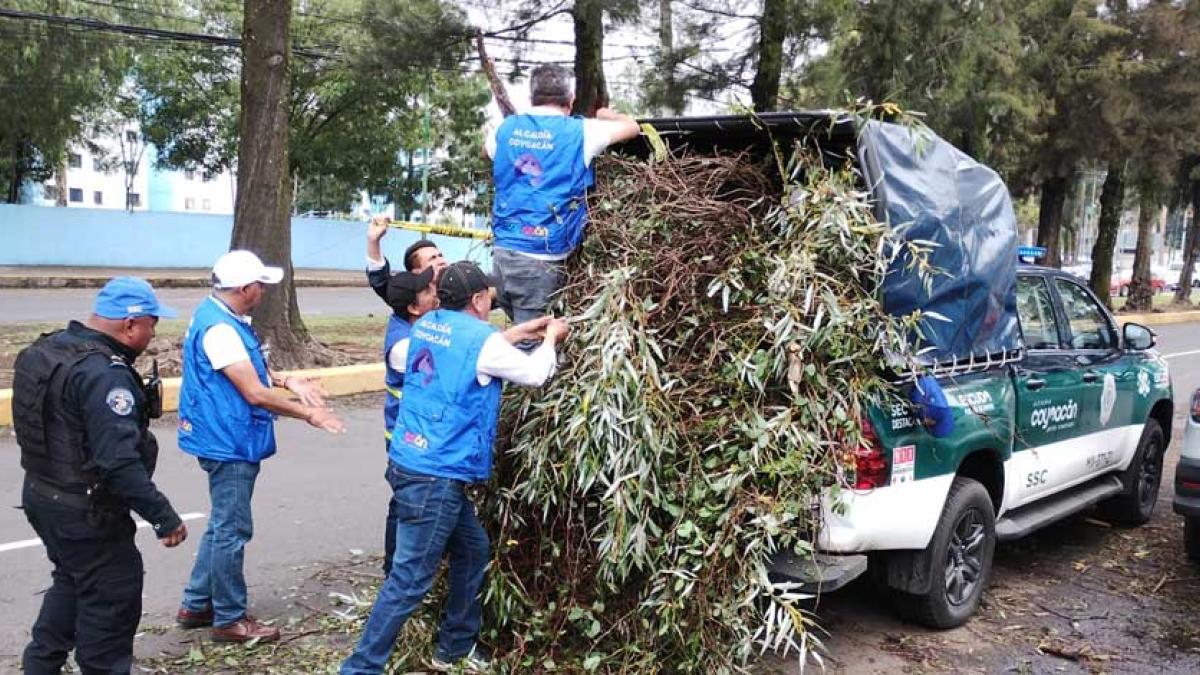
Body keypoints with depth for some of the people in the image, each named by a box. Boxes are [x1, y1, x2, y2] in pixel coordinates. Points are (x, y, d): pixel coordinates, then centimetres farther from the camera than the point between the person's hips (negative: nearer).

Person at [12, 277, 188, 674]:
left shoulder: (49, 349, 4)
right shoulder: (104, 374, -26)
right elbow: (119, 461, -30)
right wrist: (163, 516, -25)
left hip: (42, 494, 10)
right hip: (85, 512, -10)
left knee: (72, 582, 27)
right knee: (112, 599, 6)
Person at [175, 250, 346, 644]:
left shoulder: (225, 319, 8)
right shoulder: (219, 328, -24)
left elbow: (249, 368, 20)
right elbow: (255, 393, -25)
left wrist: (289, 382, 5)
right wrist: (309, 415, -16)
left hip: (229, 441, 11)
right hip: (230, 443, -11)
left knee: (222, 526, 20)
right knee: (232, 530, 2)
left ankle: (197, 605, 31)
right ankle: (229, 619, 15)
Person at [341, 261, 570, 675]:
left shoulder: (427, 325, 9)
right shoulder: (481, 339, -13)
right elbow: (535, 375, 1)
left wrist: (518, 334, 28)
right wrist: (550, 339, 19)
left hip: (412, 463, 9)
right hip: (436, 476, -9)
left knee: (473, 551, 21)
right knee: (410, 580, -3)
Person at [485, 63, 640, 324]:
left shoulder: (506, 129, 9)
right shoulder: (579, 132, -4)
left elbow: (486, 149, 34)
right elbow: (632, 127, 11)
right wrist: (606, 114, 33)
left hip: (503, 251, 5)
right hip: (541, 259, -5)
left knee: (522, 332, 20)